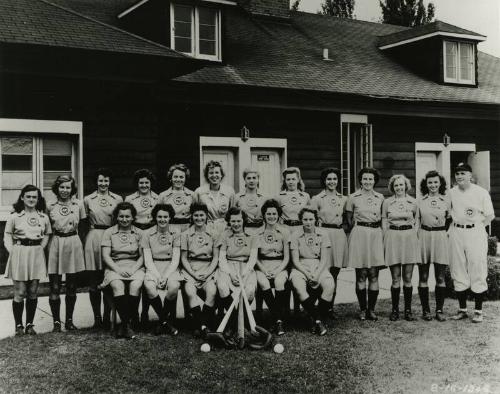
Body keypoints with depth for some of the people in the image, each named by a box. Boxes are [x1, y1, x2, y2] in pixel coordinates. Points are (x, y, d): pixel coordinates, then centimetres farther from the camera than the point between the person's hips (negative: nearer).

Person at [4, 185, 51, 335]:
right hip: (19, 255, -3)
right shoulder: (14, 216, -2)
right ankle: (18, 325, 10)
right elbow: (7, 236, 2)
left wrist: (41, 248, 4)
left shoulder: (44, 217, 6)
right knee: (20, 293, -1)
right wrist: (13, 251, -8)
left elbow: (47, 235, 17)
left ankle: (30, 324, 16)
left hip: (37, 255, 3)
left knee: (33, 293, 7)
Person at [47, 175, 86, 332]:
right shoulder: (50, 206, 3)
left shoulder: (79, 205, 2)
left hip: (73, 244, 0)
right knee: (54, 287, -1)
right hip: (55, 244, 0)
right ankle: (56, 321, 8)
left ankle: (69, 320, 20)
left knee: (71, 287, 8)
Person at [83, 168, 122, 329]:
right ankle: (97, 317, 9)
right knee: (94, 282, 1)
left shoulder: (117, 199, 7)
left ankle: (107, 317, 10)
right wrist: (84, 242, 8)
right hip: (93, 239, 0)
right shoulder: (88, 200, 7)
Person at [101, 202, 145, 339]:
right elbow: (106, 256, 2)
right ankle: (127, 325, -28)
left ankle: (125, 324, -20)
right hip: (115, 267, 0)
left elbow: (142, 256, 7)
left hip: (135, 267, 1)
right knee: (118, 286, -34)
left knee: (136, 286, -32)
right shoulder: (109, 232, 9)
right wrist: (118, 269, -13)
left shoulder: (139, 233, 12)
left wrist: (134, 269, -11)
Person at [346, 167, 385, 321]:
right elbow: (349, 218, 12)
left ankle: (371, 309, 9)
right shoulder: (353, 197, 2)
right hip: (359, 234, -2)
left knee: (374, 275, 1)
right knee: (361, 275, 0)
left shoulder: (380, 198, 8)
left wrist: (376, 227, 10)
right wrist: (358, 228, 8)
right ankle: (362, 309, 8)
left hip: (376, 235, 2)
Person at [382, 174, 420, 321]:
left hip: (409, 238, 1)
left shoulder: (413, 202, 7)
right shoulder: (387, 202, 5)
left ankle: (408, 310, 10)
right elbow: (384, 222, 9)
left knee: (408, 278, 3)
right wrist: (386, 240, 1)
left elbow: (417, 220, 15)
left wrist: (414, 234, 5)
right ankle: (395, 310, 8)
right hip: (392, 238, -1)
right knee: (396, 278, -1)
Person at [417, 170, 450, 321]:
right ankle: (425, 310, 11)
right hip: (423, 237, 1)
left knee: (440, 278, 1)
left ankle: (439, 310, 9)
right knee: (423, 277, 3)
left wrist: (445, 232, 5)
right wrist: (417, 235, 3)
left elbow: (449, 220, 14)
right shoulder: (420, 201, 5)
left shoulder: (446, 200, 4)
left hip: (440, 237, 0)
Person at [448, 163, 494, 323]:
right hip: (456, 233, 4)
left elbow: (490, 215, 2)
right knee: (458, 273, 6)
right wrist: (456, 226, 8)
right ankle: (462, 309, 16)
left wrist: (476, 226, -4)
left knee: (478, 273, -3)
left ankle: (478, 311, 5)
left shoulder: (481, 192, -3)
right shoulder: (451, 193, 7)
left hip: (475, 233, -4)